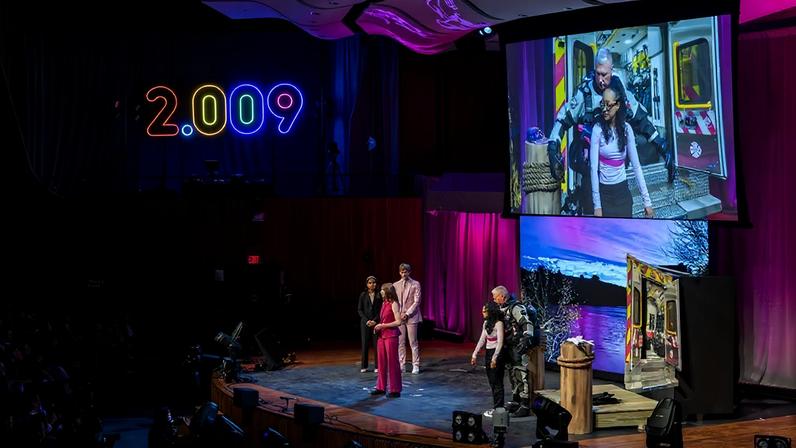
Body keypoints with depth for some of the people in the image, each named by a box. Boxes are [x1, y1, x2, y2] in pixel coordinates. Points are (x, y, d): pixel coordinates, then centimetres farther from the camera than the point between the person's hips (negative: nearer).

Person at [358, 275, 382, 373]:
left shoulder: (379, 295, 2)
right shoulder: (363, 295, 4)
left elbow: (381, 310, 1)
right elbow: (359, 310, 3)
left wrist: (375, 320, -11)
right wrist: (367, 320, -9)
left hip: (376, 323, -1)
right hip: (365, 323, 1)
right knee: (365, 344, 1)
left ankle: (377, 366, 3)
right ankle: (364, 366, 8)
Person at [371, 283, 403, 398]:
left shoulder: (393, 304, -10)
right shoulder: (384, 303, 12)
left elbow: (398, 322, -16)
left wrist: (382, 325, -15)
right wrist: (378, 326, 4)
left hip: (391, 336, -8)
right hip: (382, 336, 8)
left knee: (392, 362, -3)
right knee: (381, 362, 11)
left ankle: (395, 390, 3)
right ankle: (381, 387, 19)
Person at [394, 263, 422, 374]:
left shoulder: (415, 284, 1)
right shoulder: (395, 285, 11)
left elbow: (417, 301, -5)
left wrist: (407, 314, -13)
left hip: (411, 317, -3)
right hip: (399, 317, 3)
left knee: (413, 343, -2)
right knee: (400, 343, 4)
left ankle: (416, 365, 1)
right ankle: (402, 365, 9)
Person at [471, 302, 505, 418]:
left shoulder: (498, 323, -13)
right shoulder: (486, 323, 12)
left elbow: (500, 342, -18)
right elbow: (482, 340, 16)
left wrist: (495, 358, -22)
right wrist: (475, 354, 11)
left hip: (497, 353, -8)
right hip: (488, 353, 8)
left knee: (497, 382, -4)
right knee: (492, 382, 10)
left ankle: (498, 408, 1)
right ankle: (496, 407, 16)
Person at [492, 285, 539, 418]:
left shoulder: (516, 308, -17)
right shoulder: (504, 309, 13)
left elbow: (528, 324, -25)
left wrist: (526, 340, -36)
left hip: (519, 348, -10)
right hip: (510, 348, 10)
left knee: (521, 376, -10)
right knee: (513, 375, 17)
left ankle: (525, 406, -8)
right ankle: (516, 402, 29)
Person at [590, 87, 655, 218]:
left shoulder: (626, 129, -2)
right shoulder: (598, 129, -9)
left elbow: (636, 166, 1)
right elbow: (594, 168, -11)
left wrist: (647, 200, -2)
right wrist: (597, 205, -13)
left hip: (623, 191, 3)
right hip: (604, 192, -2)